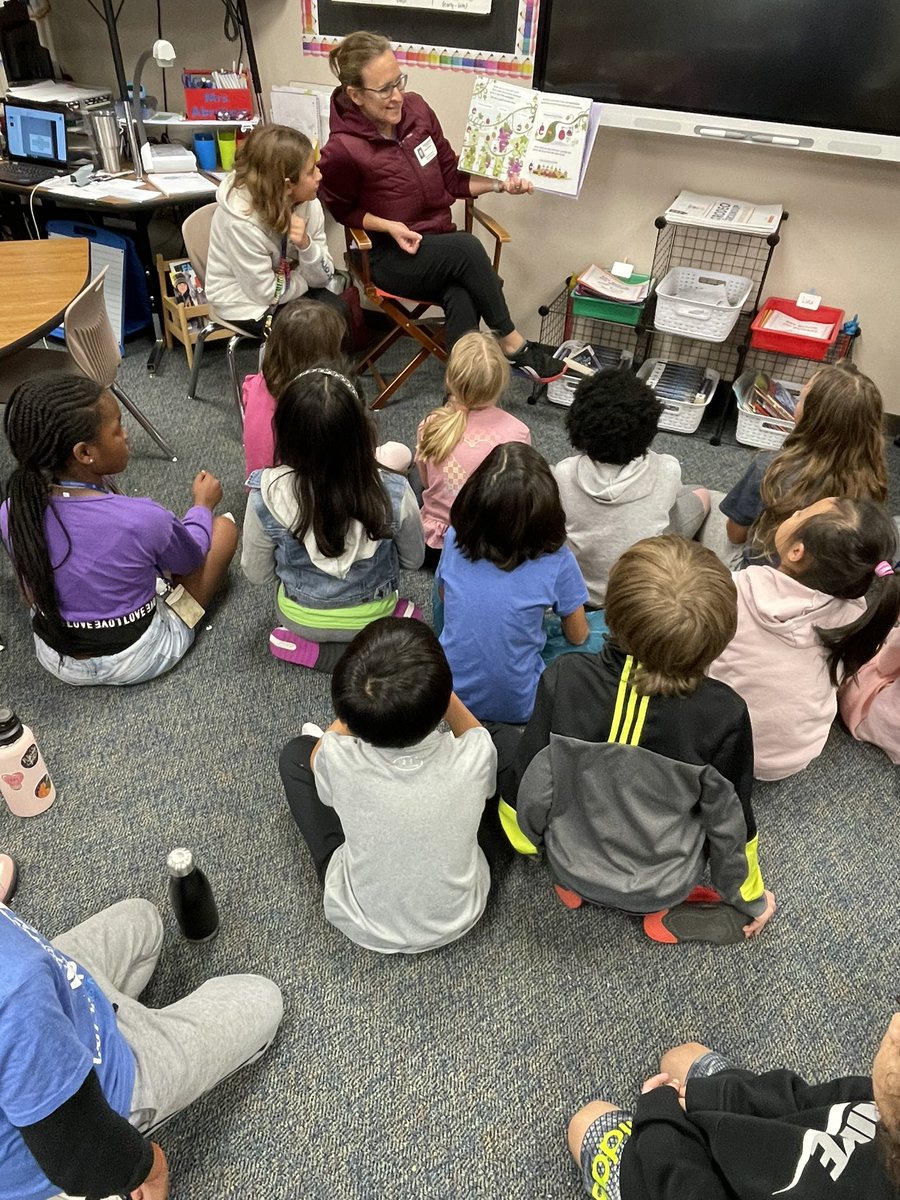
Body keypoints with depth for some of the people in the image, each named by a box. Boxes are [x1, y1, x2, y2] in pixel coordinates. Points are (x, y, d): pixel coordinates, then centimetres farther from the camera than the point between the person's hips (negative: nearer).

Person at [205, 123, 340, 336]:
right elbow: (266, 293, -23)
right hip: (246, 303, -5)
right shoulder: (241, 222, -29)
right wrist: (308, 280, -10)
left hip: (284, 284, 6)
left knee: (337, 312, -18)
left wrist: (306, 244, -29)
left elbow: (322, 278, -10)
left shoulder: (308, 204, -11)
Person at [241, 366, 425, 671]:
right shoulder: (394, 493, -31)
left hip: (300, 619, 2)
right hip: (371, 620, -1)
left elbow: (257, 574, -12)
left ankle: (311, 650, 8)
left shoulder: (266, 496, -30)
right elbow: (413, 558, -10)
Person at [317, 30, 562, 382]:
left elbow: (452, 177, 8)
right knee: (467, 247, -30)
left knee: (461, 298, -29)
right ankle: (511, 343, -12)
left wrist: (500, 183, -4)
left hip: (440, 246, 4)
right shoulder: (342, 151, -17)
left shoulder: (416, 109, -2)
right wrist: (389, 226, -15)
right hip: (390, 257, -4)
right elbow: (342, 210, 0)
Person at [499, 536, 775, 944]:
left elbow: (527, 783, -14)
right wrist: (749, 898, 10)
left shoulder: (564, 680, -27)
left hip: (570, 864, 1)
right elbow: (729, 820, -12)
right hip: (662, 886, 0)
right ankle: (670, 915, 10)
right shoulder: (723, 714, -29)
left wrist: (524, 839, 11)